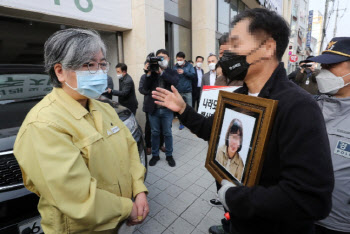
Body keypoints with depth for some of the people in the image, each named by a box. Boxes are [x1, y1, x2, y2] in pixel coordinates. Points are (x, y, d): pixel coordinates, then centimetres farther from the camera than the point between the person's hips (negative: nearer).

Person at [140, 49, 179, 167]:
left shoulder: (171, 72, 3)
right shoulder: (150, 72, 3)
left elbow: (175, 81, -20)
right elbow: (145, 88, -8)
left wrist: (161, 72, -25)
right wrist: (148, 73, -18)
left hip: (167, 109, -1)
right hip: (153, 108, 1)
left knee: (167, 133, 11)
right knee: (154, 133, 14)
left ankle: (169, 155, 30)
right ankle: (155, 155, 32)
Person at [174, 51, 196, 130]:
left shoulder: (189, 66, 3)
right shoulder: (175, 67, 5)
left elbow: (193, 76, -7)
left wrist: (184, 72, -15)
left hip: (188, 91, -1)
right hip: (178, 91, 1)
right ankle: (181, 123, 22)